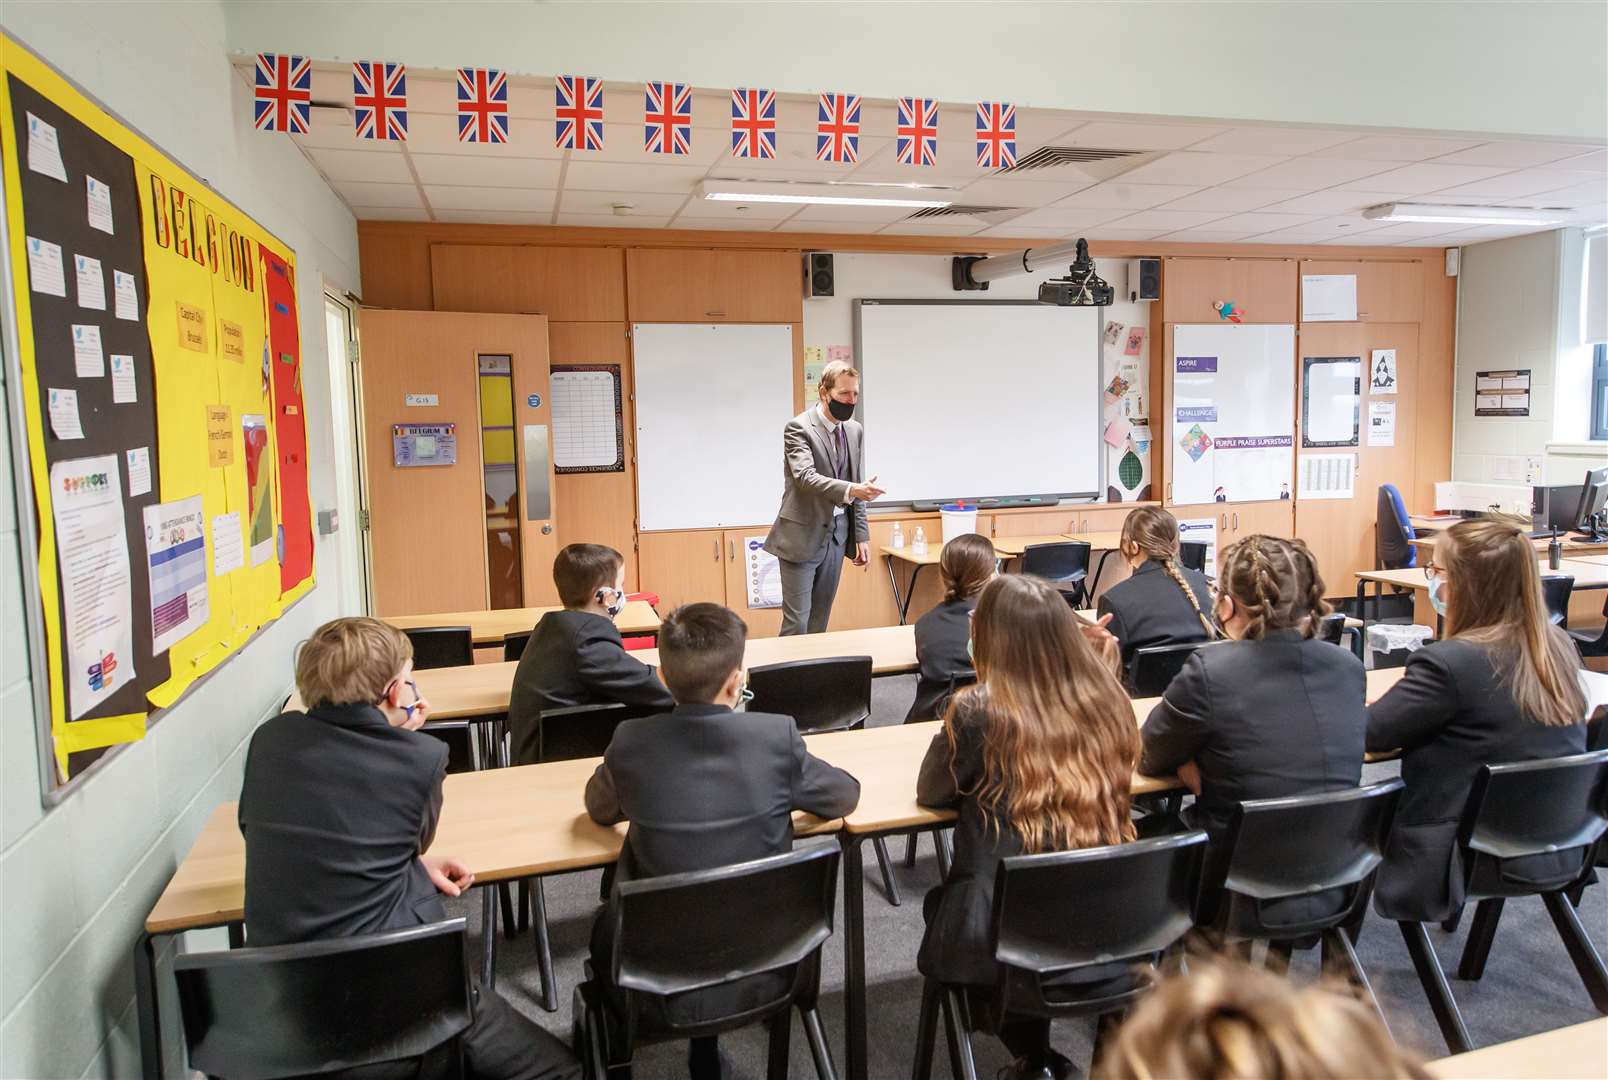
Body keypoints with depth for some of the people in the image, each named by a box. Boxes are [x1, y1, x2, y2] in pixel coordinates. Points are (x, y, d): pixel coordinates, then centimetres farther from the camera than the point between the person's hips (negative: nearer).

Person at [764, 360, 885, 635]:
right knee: (796, 622, -6)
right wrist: (850, 490, -39)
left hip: (838, 534, 6)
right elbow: (805, 477, -25)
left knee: (820, 621, 10)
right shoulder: (798, 427, -11)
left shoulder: (855, 430, 9)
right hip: (803, 535, -6)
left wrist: (861, 535, 10)